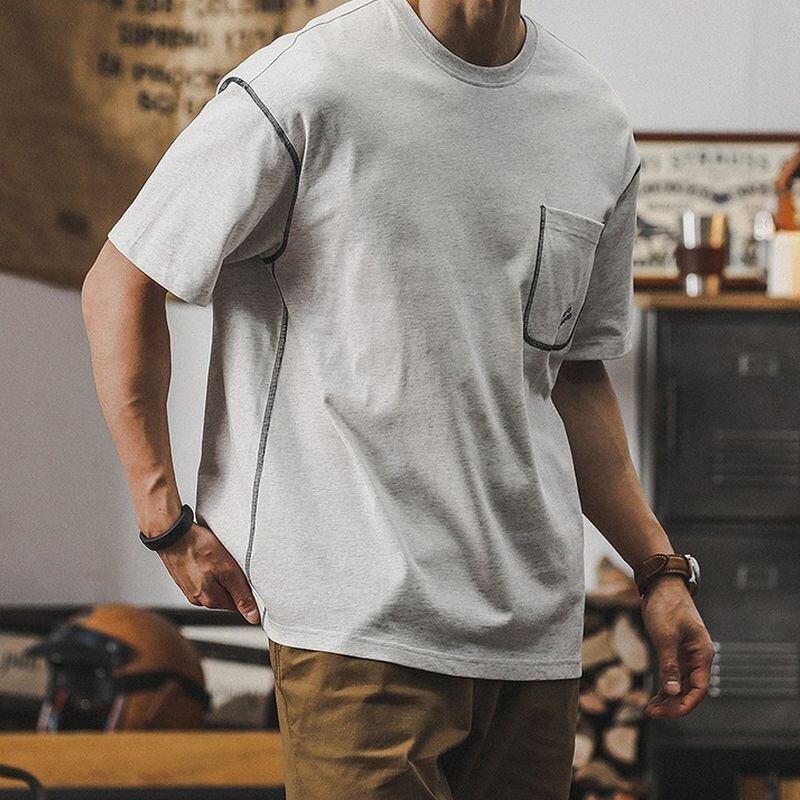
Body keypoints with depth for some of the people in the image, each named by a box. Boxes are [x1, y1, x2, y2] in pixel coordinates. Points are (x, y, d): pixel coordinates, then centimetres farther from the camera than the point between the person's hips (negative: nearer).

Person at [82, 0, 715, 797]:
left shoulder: (597, 124, 11)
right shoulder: (307, 85, -8)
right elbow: (120, 285, -2)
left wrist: (659, 568, 16)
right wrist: (166, 523, -5)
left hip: (537, 630, 6)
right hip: (358, 616, -5)